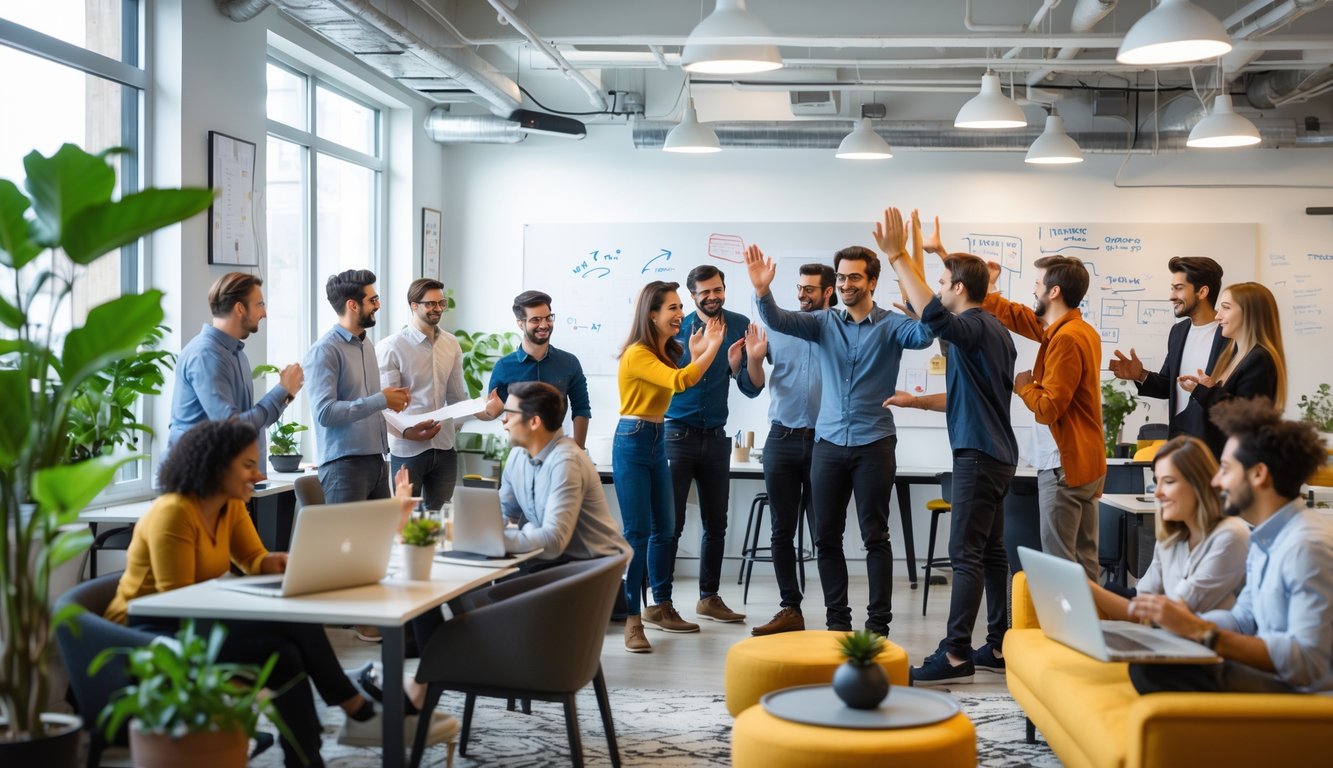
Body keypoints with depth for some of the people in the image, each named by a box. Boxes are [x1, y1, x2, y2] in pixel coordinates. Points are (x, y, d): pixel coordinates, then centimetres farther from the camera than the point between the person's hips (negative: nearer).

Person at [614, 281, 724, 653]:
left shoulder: (667, 352, 10)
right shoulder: (638, 354, -17)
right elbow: (678, 381, -30)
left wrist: (697, 354, 0)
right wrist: (712, 346, -25)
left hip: (657, 442, 9)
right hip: (632, 443, -9)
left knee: (664, 529, 12)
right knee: (637, 532, -10)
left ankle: (663, 607, 24)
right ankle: (632, 619, -6)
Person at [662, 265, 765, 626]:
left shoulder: (740, 327, 0)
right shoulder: (678, 329, -6)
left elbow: (751, 389, -1)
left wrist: (754, 358, -20)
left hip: (715, 436, 4)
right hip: (677, 434, -3)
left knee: (716, 523, 10)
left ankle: (709, 597, 21)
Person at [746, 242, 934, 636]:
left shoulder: (890, 325, -2)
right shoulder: (825, 322, 6)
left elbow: (923, 336, -22)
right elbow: (779, 321, -7)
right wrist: (762, 291, -28)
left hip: (874, 444, -3)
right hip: (828, 443, 3)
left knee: (875, 536, 2)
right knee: (826, 536, 7)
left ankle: (878, 622, 8)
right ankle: (837, 619, 18)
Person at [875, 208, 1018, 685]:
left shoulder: (976, 328, -13)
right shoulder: (991, 332, 17)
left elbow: (933, 316, -35)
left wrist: (899, 258, -31)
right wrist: (916, 401, 25)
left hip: (979, 454, -10)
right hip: (994, 452, 10)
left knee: (966, 554, -10)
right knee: (990, 552, 12)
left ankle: (956, 656, -10)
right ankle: (999, 647, 16)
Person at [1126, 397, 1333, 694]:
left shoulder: (1307, 546, -20)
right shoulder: (1266, 539, 12)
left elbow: (1309, 663, -25)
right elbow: (1242, 620, 17)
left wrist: (1200, 631, -24)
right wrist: (1183, 618, -3)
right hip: (1275, 679, 9)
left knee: (1159, 672, -25)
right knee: (1147, 663, -9)